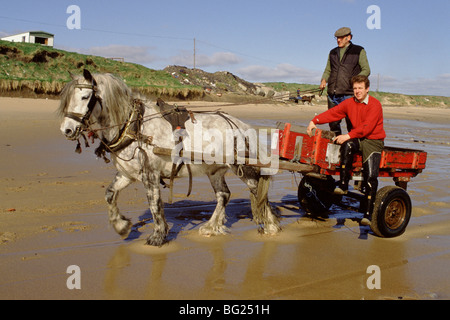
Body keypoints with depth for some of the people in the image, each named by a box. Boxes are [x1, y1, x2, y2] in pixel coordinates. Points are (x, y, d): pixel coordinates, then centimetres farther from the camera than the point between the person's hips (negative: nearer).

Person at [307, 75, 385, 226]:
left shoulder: (375, 105, -10)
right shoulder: (349, 103, 8)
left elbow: (367, 126, -21)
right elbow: (332, 113, 6)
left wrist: (348, 136, -29)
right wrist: (314, 121, -7)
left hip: (373, 141, -4)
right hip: (357, 139, 4)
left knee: (371, 176, -18)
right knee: (347, 146, -34)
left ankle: (368, 213, -14)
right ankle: (343, 185, -29)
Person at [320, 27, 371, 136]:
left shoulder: (359, 51, 6)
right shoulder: (333, 52, 19)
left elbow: (366, 70, 2)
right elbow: (328, 71, 24)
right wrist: (324, 80, 2)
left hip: (349, 94, -5)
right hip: (332, 94, 5)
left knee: (351, 122, -8)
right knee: (333, 122, 6)